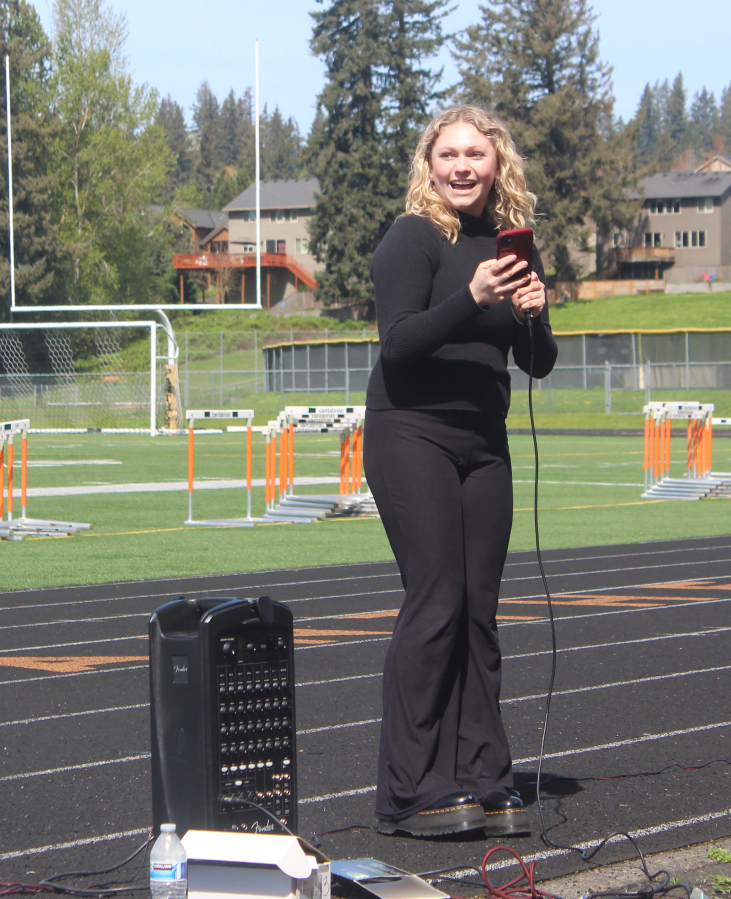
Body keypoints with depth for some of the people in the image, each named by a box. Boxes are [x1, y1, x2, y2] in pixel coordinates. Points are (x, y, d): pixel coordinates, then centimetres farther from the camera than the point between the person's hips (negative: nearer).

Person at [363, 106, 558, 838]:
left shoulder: (511, 242, 10)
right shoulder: (414, 239, -7)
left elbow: (539, 364, 12)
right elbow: (396, 344, -17)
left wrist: (533, 314, -9)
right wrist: (473, 299, -29)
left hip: (483, 442, 6)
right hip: (411, 433, -6)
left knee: (478, 608, 4)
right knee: (435, 601, -11)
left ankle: (480, 777, 8)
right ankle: (411, 791, -8)